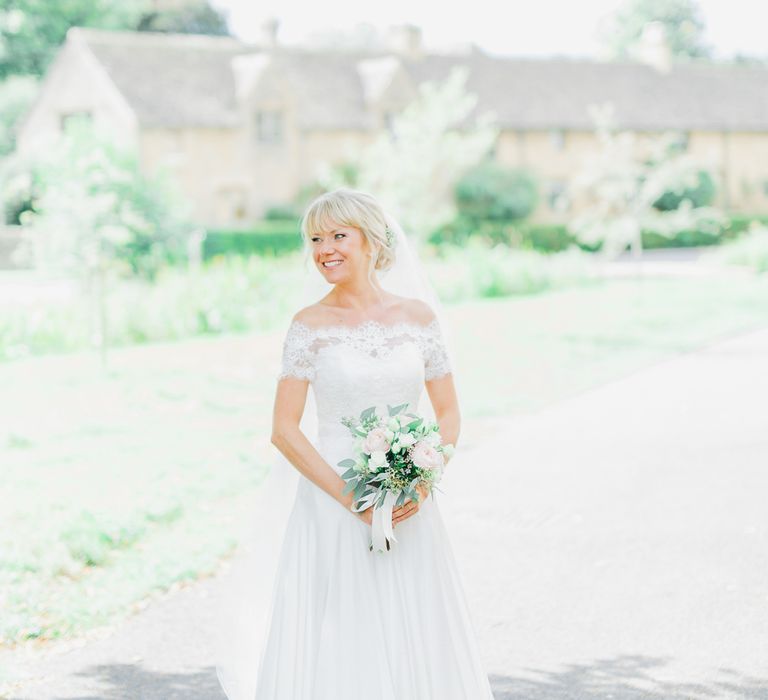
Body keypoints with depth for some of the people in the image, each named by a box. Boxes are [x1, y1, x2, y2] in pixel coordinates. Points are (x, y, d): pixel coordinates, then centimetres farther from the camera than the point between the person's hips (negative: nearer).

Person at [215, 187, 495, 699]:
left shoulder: (418, 315, 4)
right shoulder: (310, 325, -2)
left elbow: (449, 414, 7)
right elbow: (284, 430, -6)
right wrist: (352, 498, -14)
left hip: (410, 509, 2)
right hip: (333, 508, -2)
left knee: (415, 644, 7)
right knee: (337, 656, 1)